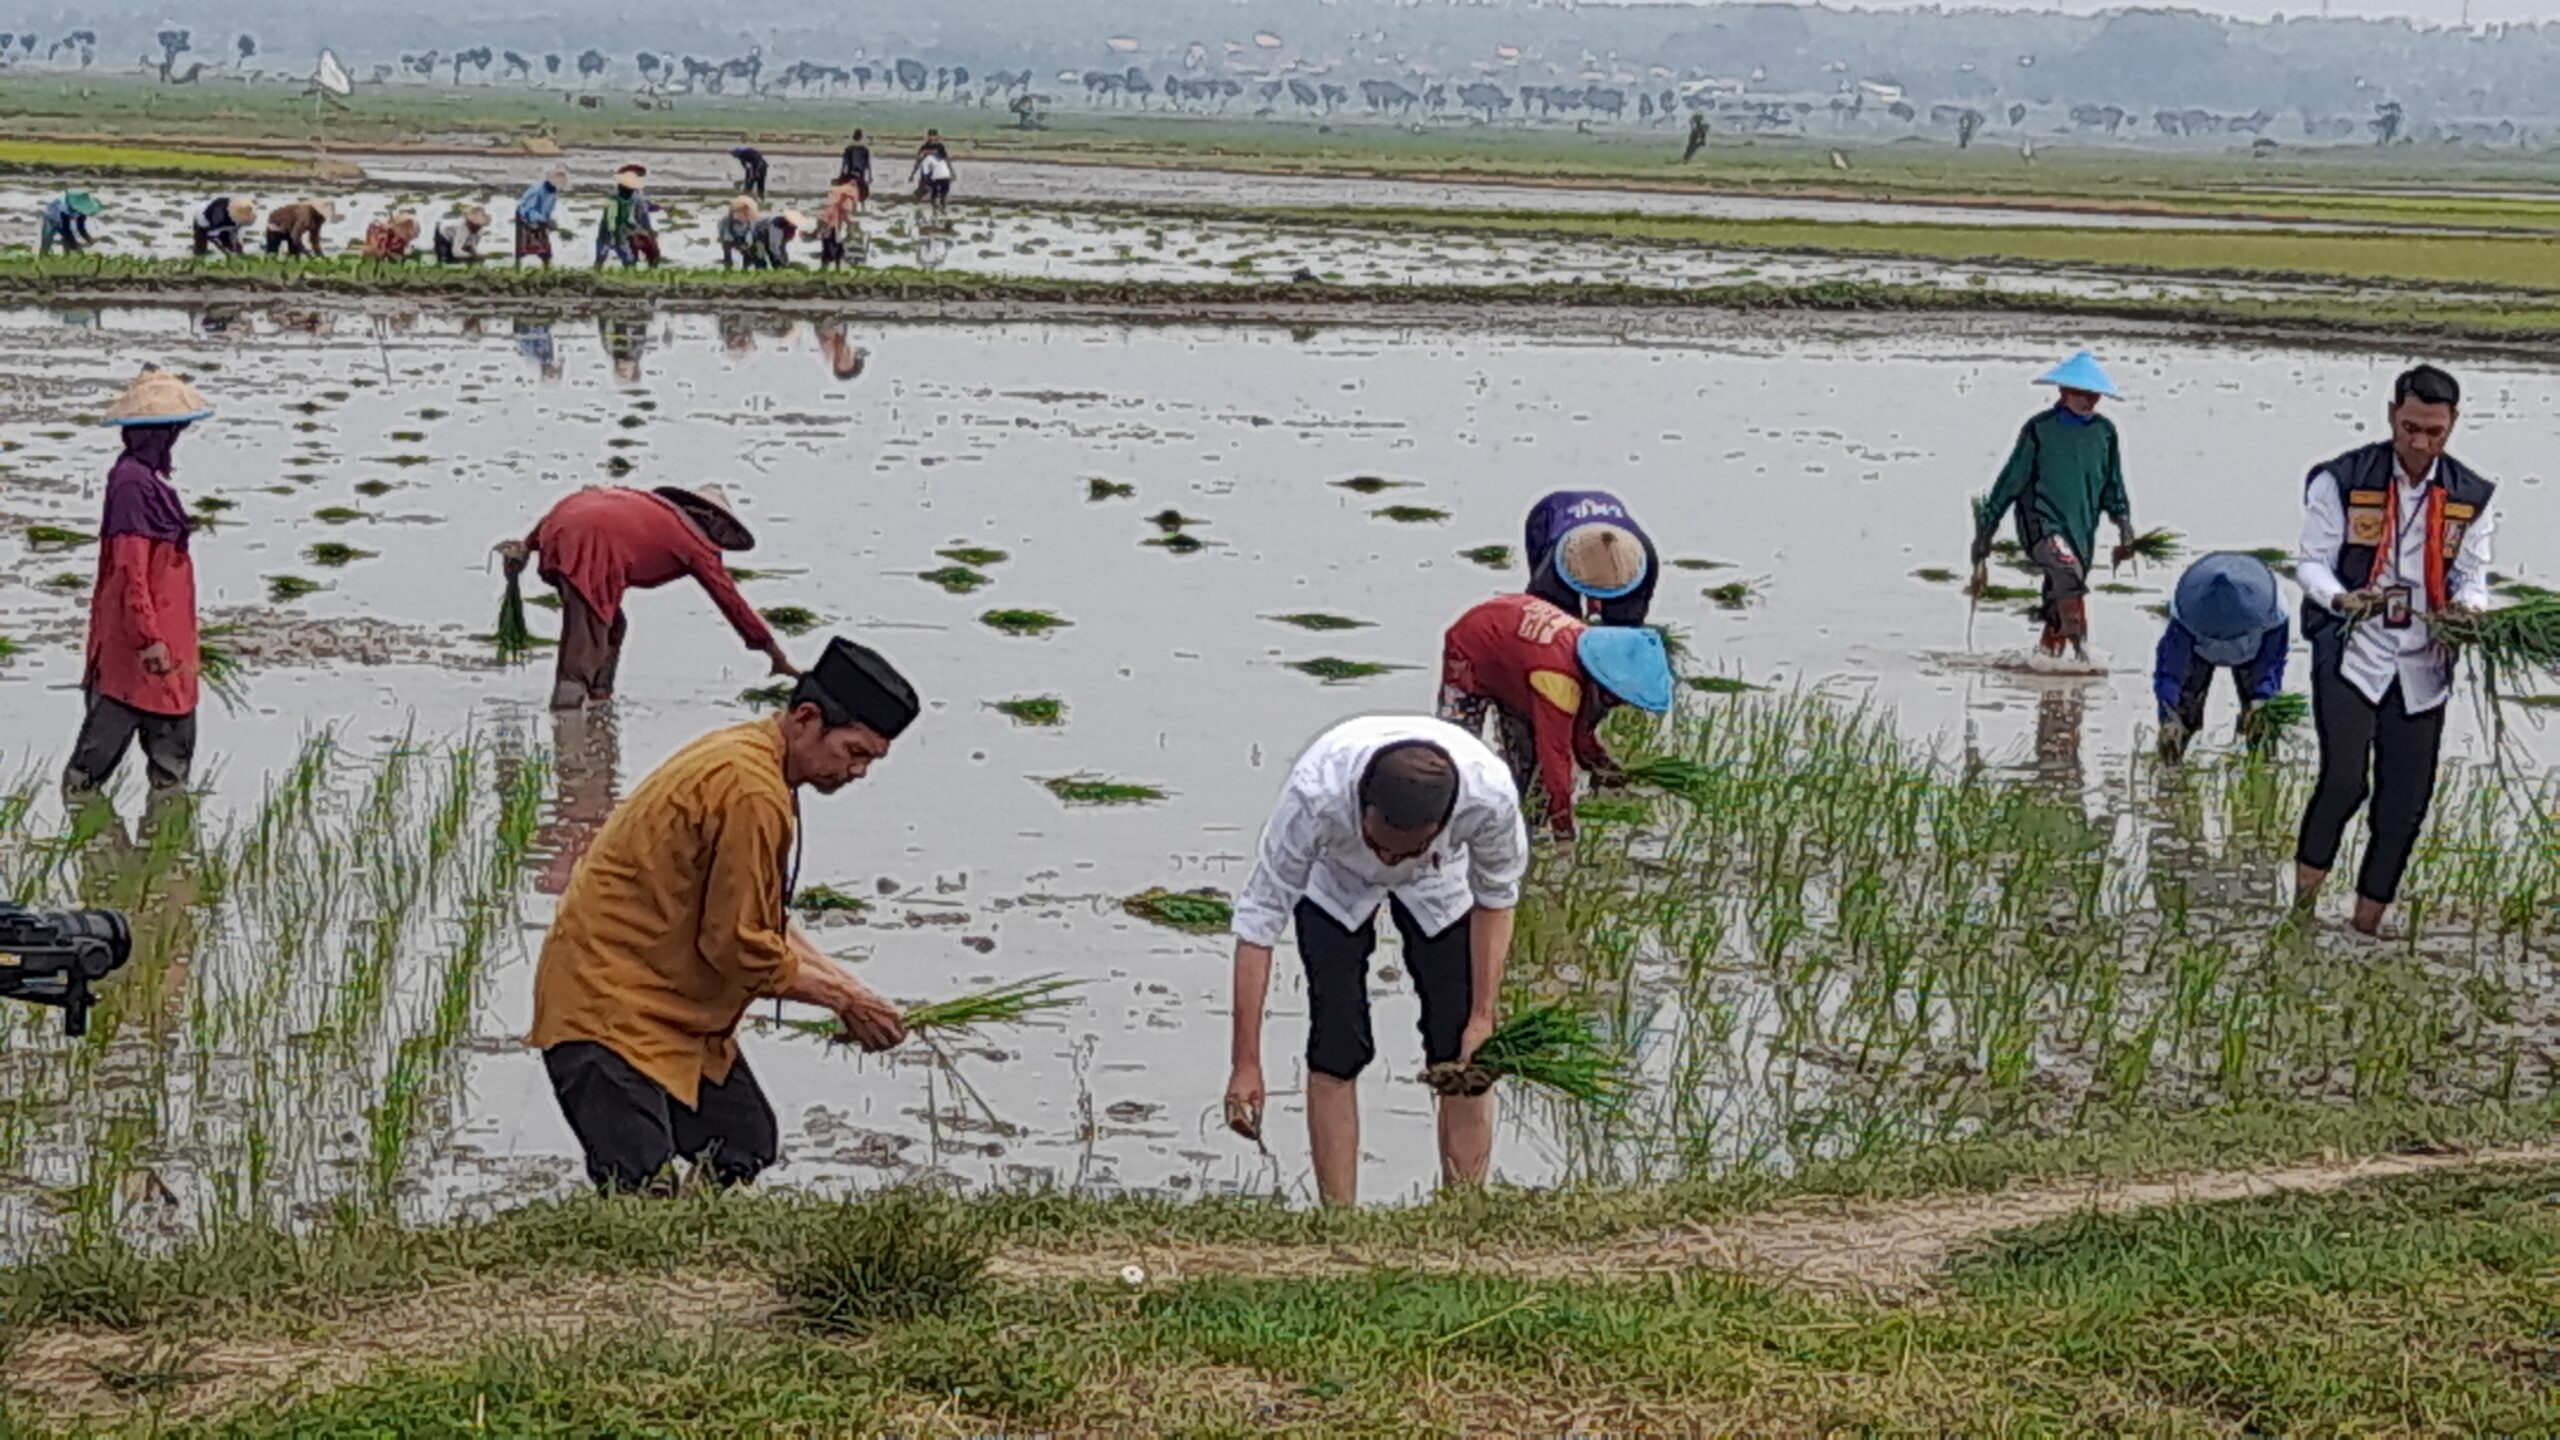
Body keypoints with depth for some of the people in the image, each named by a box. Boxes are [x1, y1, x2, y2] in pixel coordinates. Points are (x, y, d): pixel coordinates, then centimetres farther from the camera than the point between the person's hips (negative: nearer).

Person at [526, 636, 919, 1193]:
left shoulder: (745, 752, 10)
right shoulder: (750, 792, -23)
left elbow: (758, 920, 19)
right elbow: (741, 948, -19)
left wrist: (842, 983, 8)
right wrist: (842, 1000, -8)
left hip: (677, 1010, 11)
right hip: (607, 1003, -11)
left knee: (747, 1150, 10)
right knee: (641, 1189, -22)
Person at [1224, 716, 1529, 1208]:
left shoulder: (1490, 795, -40)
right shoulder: (1315, 794, -45)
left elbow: (1495, 899, -17)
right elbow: (1259, 918, -35)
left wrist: (1483, 1016, -18)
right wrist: (1246, 1064, -35)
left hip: (1440, 887, 1)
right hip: (1334, 878, -1)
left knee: (1464, 1055, -6)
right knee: (1335, 1048, -12)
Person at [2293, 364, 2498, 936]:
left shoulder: (2472, 498, 6)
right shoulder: (2342, 481, -4)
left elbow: (2472, 576, 10)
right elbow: (2312, 562, -2)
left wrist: (2469, 608, -14)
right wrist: (2342, 599, -23)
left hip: (2421, 668, 4)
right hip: (2350, 653, -4)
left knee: (2406, 802, 5)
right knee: (2344, 781, -18)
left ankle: (2368, 921, 19)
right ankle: (2304, 896, 2)